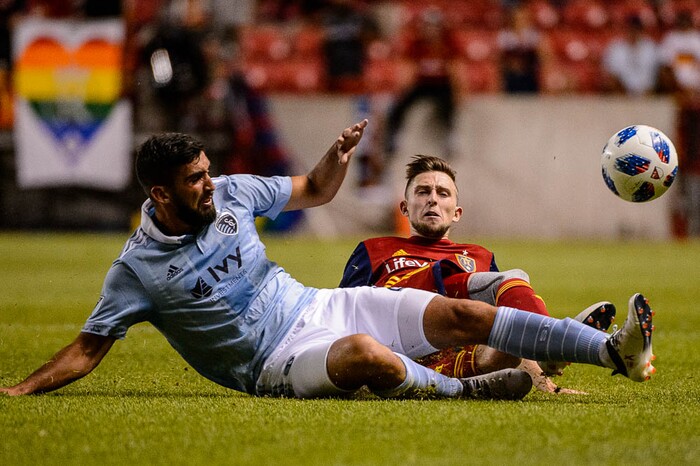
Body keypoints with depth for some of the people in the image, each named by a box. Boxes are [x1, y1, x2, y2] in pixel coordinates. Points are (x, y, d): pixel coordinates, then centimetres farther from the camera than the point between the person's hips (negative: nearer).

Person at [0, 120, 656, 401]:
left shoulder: (231, 194, 4)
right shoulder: (137, 268, -9)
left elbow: (313, 192, 18)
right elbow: (88, 348, -4)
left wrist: (338, 155, -3)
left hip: (318, 306, 6)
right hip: (277, 362, -6)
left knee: (461, 314, -11)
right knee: (367, 355, -41)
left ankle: (616, 349, -14)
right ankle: (466, 389, -17)